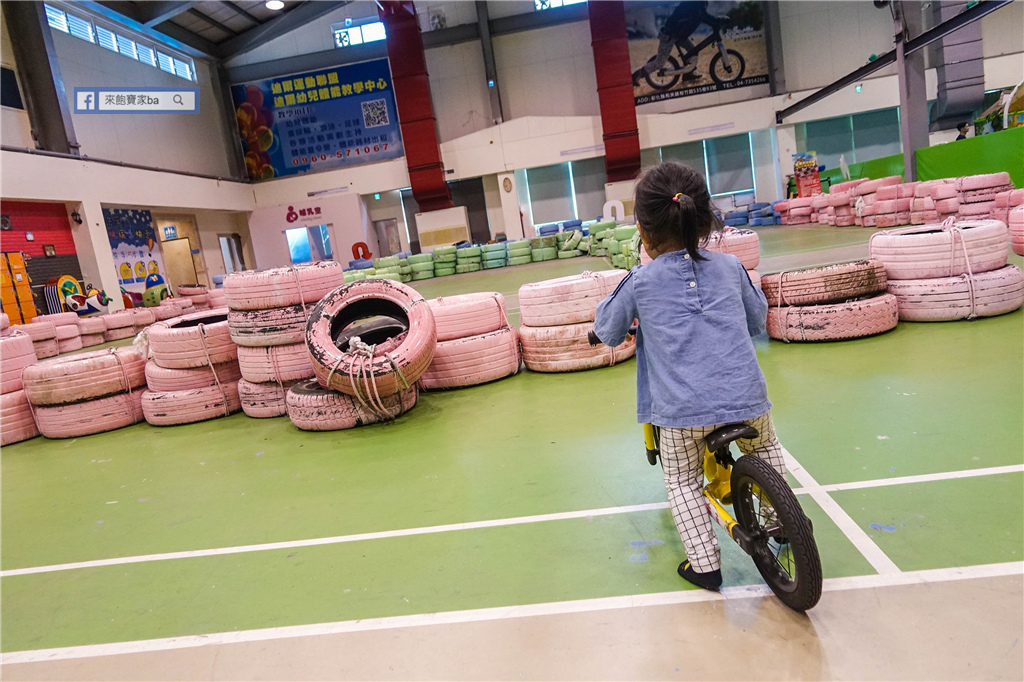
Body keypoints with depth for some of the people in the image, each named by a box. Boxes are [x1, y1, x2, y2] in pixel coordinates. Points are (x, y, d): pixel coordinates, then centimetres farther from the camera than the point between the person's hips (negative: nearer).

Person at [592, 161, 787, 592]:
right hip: (745, 395, 3)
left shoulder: (640, 281, 2)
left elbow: (607, 331, 14)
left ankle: (705, 564, 19)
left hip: (683, 408, -3)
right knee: (765, 448, 34)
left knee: (682, 481, 20)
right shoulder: (729, 266, 11)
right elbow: (757, 320, 25)